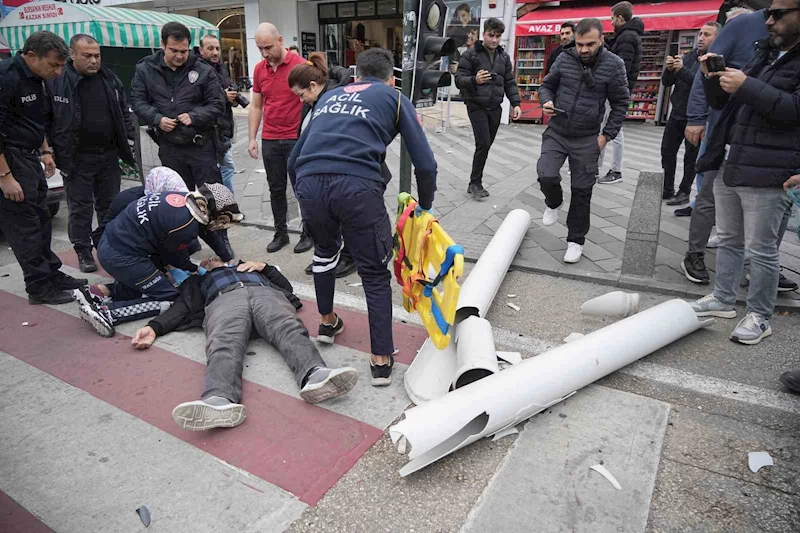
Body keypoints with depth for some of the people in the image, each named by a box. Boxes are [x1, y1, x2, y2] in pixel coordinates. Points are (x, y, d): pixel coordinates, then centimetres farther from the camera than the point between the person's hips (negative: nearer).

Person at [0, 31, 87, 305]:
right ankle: (39, 287, 5)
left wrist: (45, 152, 18)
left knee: (40, 218, 14)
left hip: (30, 158, 9)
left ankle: (52, 274, 24)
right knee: (24, 225, -3)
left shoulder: (35, 77, 8)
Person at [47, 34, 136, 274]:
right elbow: (52, 121, -9)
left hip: (109, 154, 5)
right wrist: (62, 156, -12)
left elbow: (124, 112, 16)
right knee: (80, 207, 4)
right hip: (77, 158, -4)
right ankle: (83, 252, 16)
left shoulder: (110, 79, 6)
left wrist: (130, 138, 7)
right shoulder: (58, 81, -9)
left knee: (109, 204, 13)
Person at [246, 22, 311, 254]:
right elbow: (256, 106, 13)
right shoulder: (259, 69, 7)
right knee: (276, 189, 10)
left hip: (297, 139, -5)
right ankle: (281, 233, 22)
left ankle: (308, 233, 17)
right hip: (270, 140, 5)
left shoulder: (300, 65, -8)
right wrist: (252, 138, 8)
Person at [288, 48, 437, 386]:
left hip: (308, 182, 4)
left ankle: (328, 321, 46)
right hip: (357, 186, -4)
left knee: (324, 251, 31)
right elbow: (425, 164, 11)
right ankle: (381, 360, 16)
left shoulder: (329, 96, 31)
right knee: (375, 273, 12)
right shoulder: (394, 98, 21)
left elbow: (294, 159, 29)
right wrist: (425, 206, 27)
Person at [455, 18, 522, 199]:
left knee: (486, 145, 6)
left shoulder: (504, 57, 11)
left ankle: (476, 182, 17)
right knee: (483, 144, -13)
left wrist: (516, 103, 2)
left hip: (495, 108, 5)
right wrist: (474, 80, -29)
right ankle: (475, 183, -1)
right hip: (477, 106, -5)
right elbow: (459, 80, -9)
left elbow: (510, 82, 14)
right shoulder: (470, 55, -4)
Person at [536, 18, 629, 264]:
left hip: (587, 139, -1)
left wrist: (606, 135, -7)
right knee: (546, 176, -15)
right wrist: (546, 101, -11)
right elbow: (547, 85, 11)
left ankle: (576, 240, 19)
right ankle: (553, 203, 22)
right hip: (556, 132, 2)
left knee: (582, 191, 4)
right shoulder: (565, 58, -2)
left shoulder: (613, 65, -7)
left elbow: (620, 103, -1)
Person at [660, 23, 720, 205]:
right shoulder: (688, 56, 9)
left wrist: (682, 70, -27)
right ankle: (667, 190, 17)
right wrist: (669, 69, -12)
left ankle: (684, 192, 15)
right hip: (677, 113, 6)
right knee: (667, 151, 8)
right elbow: (666, 82, 9)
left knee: (691, 156, 5)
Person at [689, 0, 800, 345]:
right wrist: (713, 78, 3)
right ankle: (723, 300, 28)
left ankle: (760, 316, 12)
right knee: (728, 240, 15)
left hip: (766, 174, -7)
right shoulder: (764, 55, 20)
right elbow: (720, 102, 22)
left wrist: (746, 87, -19)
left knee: (760, 249, -1)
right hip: (729, 166, 8)